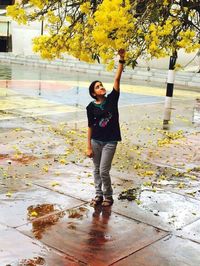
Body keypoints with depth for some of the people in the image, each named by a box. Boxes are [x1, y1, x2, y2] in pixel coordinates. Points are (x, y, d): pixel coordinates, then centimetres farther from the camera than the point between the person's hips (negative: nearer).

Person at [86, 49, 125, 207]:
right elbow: (90, 127, 0)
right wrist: (89, 147, 1)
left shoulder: (112, 99, -5)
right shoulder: (91, 107, -5)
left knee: (104, 171, -3)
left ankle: (108, 196, 18)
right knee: (97, 170, 12)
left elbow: (117, 79, -13)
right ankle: (99, 194, 28)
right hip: (96, 141, 2)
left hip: (110, 141, -2)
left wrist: (121, 60, -19)